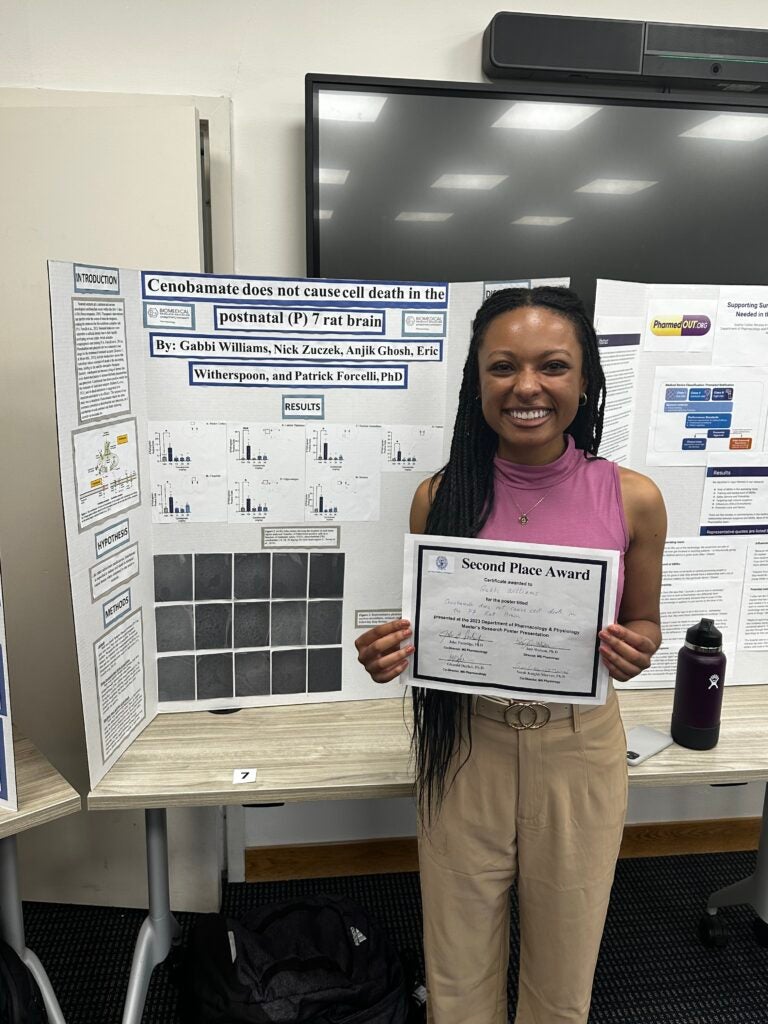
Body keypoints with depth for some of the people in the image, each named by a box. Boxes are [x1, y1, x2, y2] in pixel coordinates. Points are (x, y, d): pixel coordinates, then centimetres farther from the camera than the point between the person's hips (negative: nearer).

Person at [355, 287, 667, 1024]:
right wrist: (390, 652, -18)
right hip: (465, 748, 0)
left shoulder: (632, 499, -10)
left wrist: (635, 652, -17)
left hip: (579, 749, 0)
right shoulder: (440, 496, -10)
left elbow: (643, 622, 5)